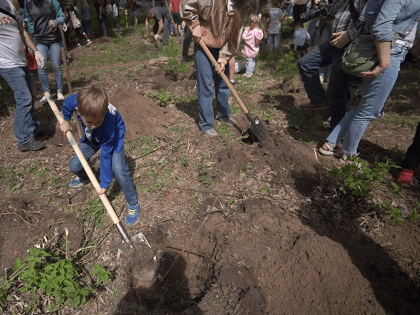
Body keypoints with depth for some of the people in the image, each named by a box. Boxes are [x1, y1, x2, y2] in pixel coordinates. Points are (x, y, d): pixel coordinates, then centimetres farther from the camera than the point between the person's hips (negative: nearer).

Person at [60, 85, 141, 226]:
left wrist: (104, 184, -28)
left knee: (119, 170, -24)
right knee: (75, 166, 2)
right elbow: (66, 104, -6)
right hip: (91, 137, 5)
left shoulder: (108, 123, -43)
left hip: (113, 137, -5)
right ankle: (84, 177, 42)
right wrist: (66, 121, 7)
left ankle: (133, 204, -4)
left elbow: (106, 155, -34)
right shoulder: (76, 101, -35)